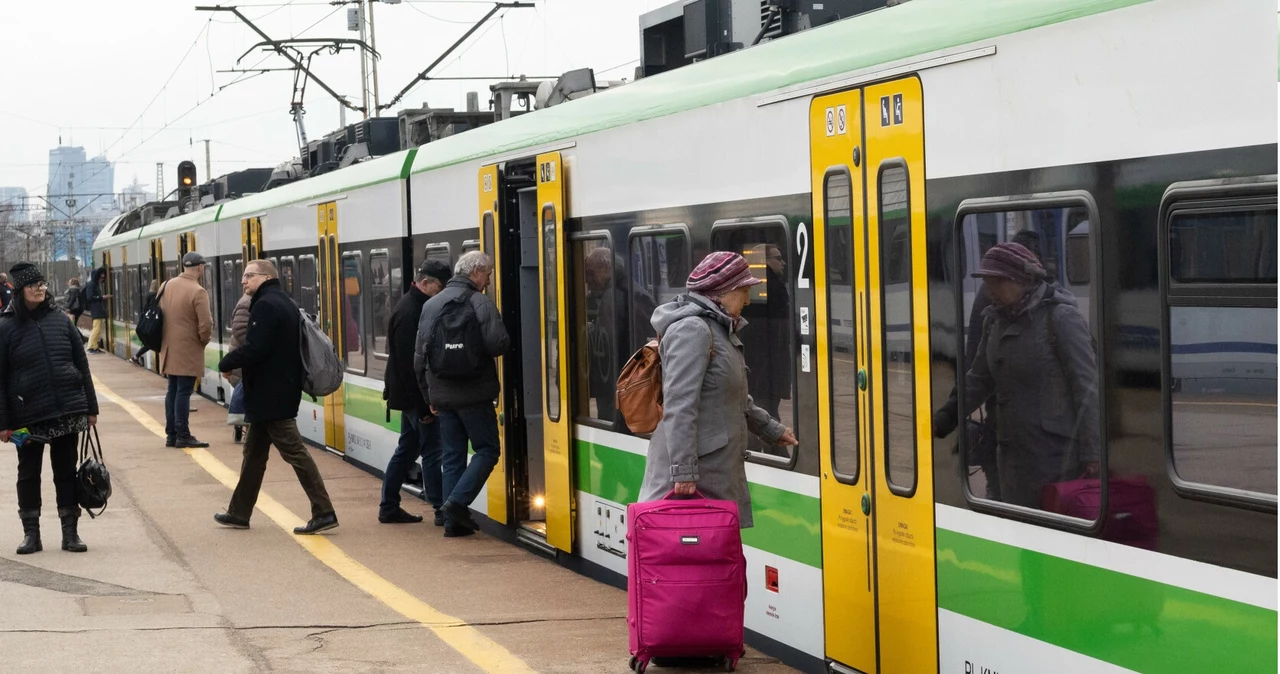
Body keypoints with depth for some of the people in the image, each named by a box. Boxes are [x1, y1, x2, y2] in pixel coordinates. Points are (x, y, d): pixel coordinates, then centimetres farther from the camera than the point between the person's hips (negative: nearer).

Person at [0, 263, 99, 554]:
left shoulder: (60, 321, 5)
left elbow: (81, 364, 8)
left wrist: (90, 407, 6)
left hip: (68, 410, 2)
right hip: (28, 416, -2)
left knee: (66, 472, 8)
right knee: (28, 475, 8)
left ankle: (70, 533, 16)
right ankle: (31, 534, 18)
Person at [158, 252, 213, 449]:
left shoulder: (167, 285, 6)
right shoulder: (198, 292, -16)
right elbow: (205, 325, -20)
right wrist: (203, 341, -1)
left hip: (169, 348, 7)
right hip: (188, 351, -7)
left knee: (173, 391, 13)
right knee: (184, 392, -4)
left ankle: (171, 434, 16)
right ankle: (183, 436, -3)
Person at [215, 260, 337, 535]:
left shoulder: (266, 305, -16)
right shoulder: (283, 303, 16)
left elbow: (254, 349, -24)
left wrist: (226, 364, -8)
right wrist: (235, 364, 11)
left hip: (271, 395, -11)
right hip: (281, 391, 11)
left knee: (294, 451, -9)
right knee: (254, 452, 17)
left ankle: (324, 513, -9)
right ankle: (239, 512, 25)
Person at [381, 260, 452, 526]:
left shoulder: (415, 307, 12)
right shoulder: (409, 313, -19)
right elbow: (408, 364, -22)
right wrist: (424, 405, -21)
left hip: (413, 396, 10)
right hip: (415, 396, -10)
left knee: (407, 449, 14)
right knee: (432, 451, -7)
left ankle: (389, 507, 20)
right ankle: (442, 509, -4)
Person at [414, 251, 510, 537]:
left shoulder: (430, 305, 11)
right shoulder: (480, 302, -9)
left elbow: (419, 355, 13)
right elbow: (497, 344, -19)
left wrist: (429, 395, 18)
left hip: (441, 394, 6)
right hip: (473, 393, -6)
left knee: (452, 456, 11)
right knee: (487, 449, 4)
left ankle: (454, 520, 9)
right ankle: (458, 501, -11)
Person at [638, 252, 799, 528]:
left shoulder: (719, 330, 19)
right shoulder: (692, 330, -14)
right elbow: (679, 407, -22)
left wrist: (772, 430, 38)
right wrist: (683, 471, -25)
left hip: (718, 468, 10)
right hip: (692, 473, -10)